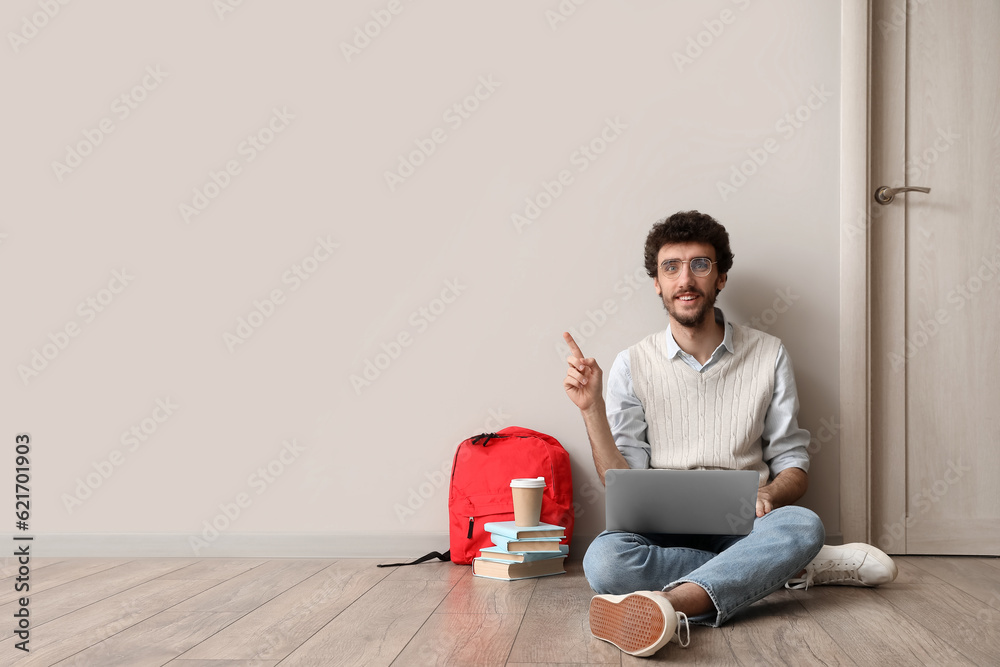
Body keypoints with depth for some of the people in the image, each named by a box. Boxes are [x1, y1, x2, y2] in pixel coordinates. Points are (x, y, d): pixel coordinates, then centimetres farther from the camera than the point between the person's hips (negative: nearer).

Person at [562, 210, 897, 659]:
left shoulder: (768, 356, 7)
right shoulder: (633, 365, 5)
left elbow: (793, 463, 8)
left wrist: (769, 494, -15)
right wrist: (592, 409, -13)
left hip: (742, 529, 0)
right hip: (661, 531, 0)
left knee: (803, 525, -33)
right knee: (603, 560, -34)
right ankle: (791, 569, -21)